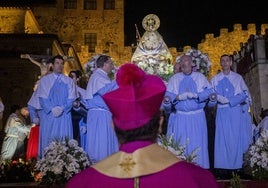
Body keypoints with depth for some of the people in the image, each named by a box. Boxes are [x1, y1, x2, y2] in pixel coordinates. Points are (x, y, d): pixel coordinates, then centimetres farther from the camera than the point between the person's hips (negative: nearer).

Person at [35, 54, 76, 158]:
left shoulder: (69, 81, 11)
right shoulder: (44, 79, 8)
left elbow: (71, 98, 3)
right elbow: (42, 97, 0)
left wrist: (62, 108, -13)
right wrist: (52, 108, -14)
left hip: (64, 115, 1)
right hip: (48, 114, -1)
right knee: (48, 141, -2)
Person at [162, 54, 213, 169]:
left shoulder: (200, 77, 8)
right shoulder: (174, 78, 9)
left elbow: (209, 91, -3)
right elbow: (167, 95, -1)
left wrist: (195, 95, -18)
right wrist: (178, 97, -20)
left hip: (197, 117, 0)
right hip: (180, 118, 1)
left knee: (197, 145, 1)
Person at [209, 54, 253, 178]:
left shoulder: (238, 78, 11)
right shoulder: (215, 79, 12)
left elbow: (245, 94, 5)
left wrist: (228, 100, -7)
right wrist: (216, 98, -14)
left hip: (236, 112, 0)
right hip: (222, 113, 0)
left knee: (236, 140, -3)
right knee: (223, 140, -6)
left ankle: (235, 167, 3)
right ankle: (223, 168, -4)